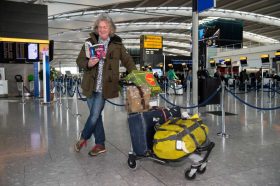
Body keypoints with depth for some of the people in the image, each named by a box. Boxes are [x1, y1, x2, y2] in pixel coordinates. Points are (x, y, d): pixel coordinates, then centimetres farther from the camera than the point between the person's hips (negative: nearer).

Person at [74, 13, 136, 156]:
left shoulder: (117, 44, 3)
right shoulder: (90, 42, 5)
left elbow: (127, 60, 5)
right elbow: (79, 60, 6)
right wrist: (88, 63, -16)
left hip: (105, 87, -2)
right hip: (90, 85, 2)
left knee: (94, 115, -3)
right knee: (96, 115, 9)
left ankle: (83, 138, 25)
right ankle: (100, 145, 24)